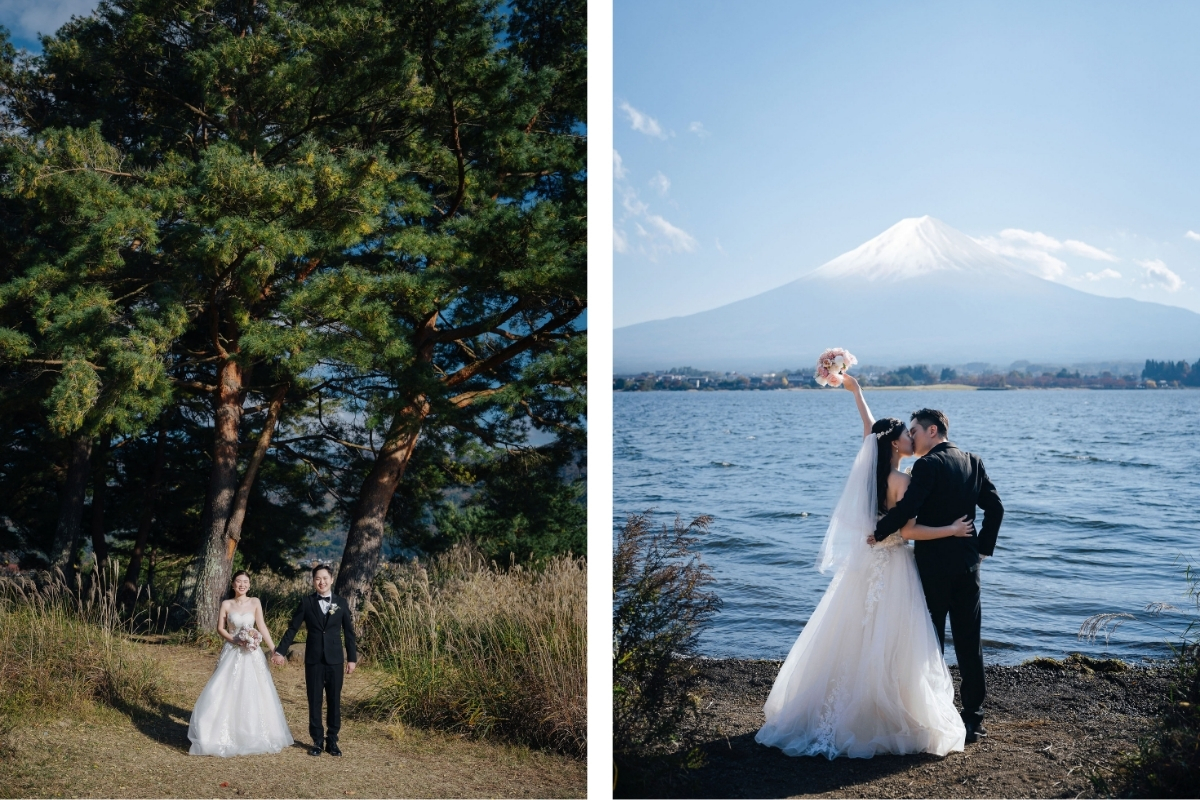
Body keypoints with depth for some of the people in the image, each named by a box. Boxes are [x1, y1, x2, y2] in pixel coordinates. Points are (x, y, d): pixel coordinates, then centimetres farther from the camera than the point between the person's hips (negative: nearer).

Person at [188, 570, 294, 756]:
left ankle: (252, 735, 15)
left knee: (252, 694, 4)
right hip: (232, 653, 0)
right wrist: (234, 640, -14)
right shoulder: (226, 604, 0)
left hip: (251, 654, 0)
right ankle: (224, 736, 7)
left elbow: (262, 627, -3)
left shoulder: (255, 602, 0)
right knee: (226, 693, -2)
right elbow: (220, 628, 3)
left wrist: (273, 649, -9)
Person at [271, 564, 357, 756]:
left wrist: (352, 658, 2)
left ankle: (332, 740, 15)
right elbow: (293, 628, 2)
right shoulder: (307, 602, 1)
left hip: (335, 659, 1)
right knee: (314, 701, 5)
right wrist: (281, 651, -3)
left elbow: (349, 632, 5)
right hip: (313, 659, 0)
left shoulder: (341, 602, 3)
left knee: (334, 701, 5)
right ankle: (317, 741, 14)